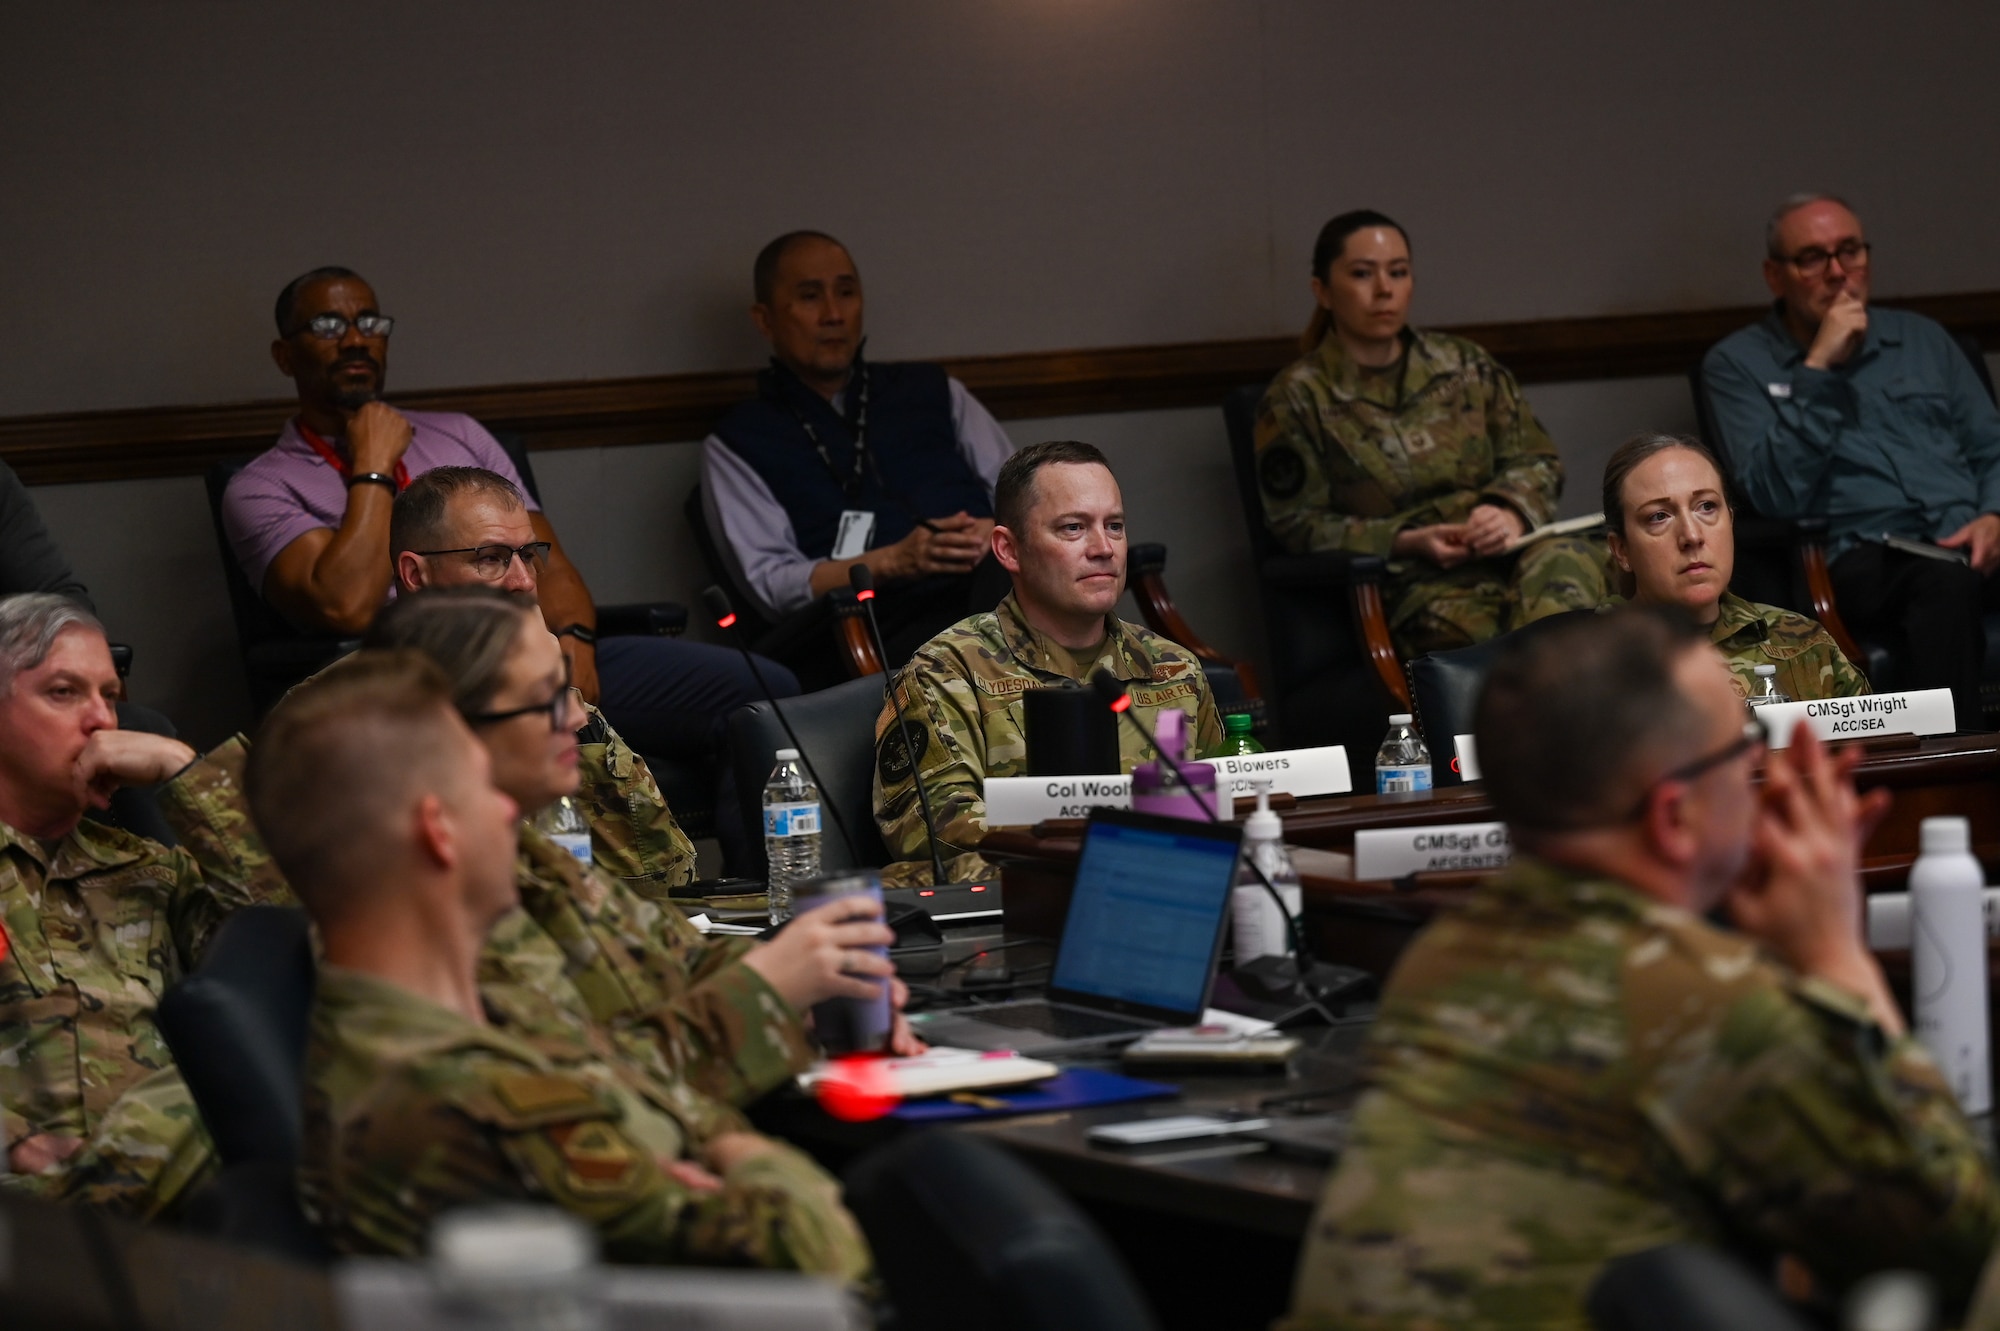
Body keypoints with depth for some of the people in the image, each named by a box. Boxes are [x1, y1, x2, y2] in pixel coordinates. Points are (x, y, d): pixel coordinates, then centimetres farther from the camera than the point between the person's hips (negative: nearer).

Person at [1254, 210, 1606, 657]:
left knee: (1570, 560, -34)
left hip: (1508, 553, 3)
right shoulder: (1297, 398, 8)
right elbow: (1298, 523, 4)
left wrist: (1511, 513, -6)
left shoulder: (1465, 367, 19)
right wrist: (1408, 543, -9)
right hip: (1412, 585, -3)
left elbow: (1537, 461, 19)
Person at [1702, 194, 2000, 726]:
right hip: (1863, 557, -4)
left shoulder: (1921, 338, 26)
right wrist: (1818, 369, -6)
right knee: (1945, 583, -40)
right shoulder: (1736, 363, 12)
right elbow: (1774, 495, -3)